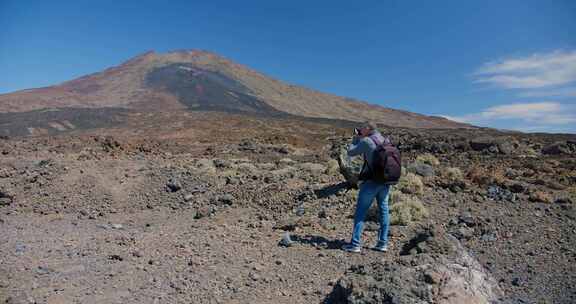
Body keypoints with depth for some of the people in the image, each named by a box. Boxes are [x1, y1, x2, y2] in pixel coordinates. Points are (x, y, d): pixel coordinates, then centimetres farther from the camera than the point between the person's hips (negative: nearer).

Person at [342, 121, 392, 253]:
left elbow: (350, 152, -1)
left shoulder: (366, 141, -11)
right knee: (383, 211, 12)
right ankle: (383, 243, 17)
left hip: (371, 181, -6)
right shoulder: (387, 141, 10)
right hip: (386, 182, 7)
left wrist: (356, 138, 11)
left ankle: (355, 244, 1)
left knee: (360, 212, 0)